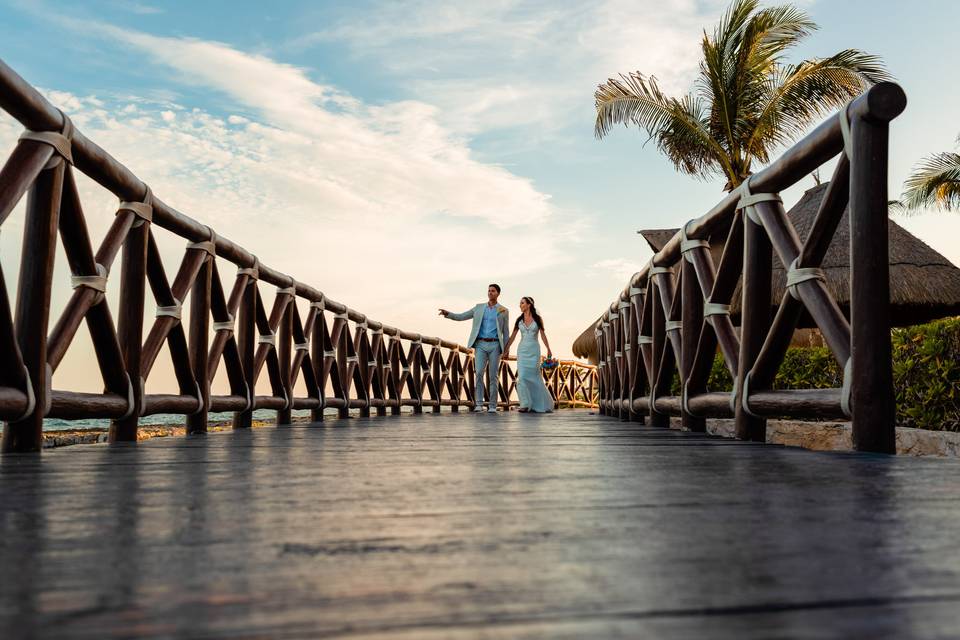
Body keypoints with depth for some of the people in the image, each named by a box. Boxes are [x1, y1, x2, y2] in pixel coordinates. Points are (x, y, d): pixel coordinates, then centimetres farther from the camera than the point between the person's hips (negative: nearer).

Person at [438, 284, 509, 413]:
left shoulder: (504, 311, 7)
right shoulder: (479, 308, 12)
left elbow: (505, 331, 7)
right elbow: (460, 317, 9)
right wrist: (447, 313, -9)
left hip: (495, 345, -1)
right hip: (481, 345, 1)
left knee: (493, 376, -1)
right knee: (479, 373, -13)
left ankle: (493, 406, 4)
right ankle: (479, 404, -10)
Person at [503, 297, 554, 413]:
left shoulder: (537, 319, 1)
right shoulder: (519, 320, 7)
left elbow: (543, 335, 2)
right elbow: (512, 336, 8)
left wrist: (549, 349, -2)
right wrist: (506, 350, 6)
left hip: (534, 350, -2)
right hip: (522, 350, 2)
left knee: (534, 377, 0)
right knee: (522, 377, -9)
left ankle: (540, 404, 14)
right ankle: (525, 404, -3)